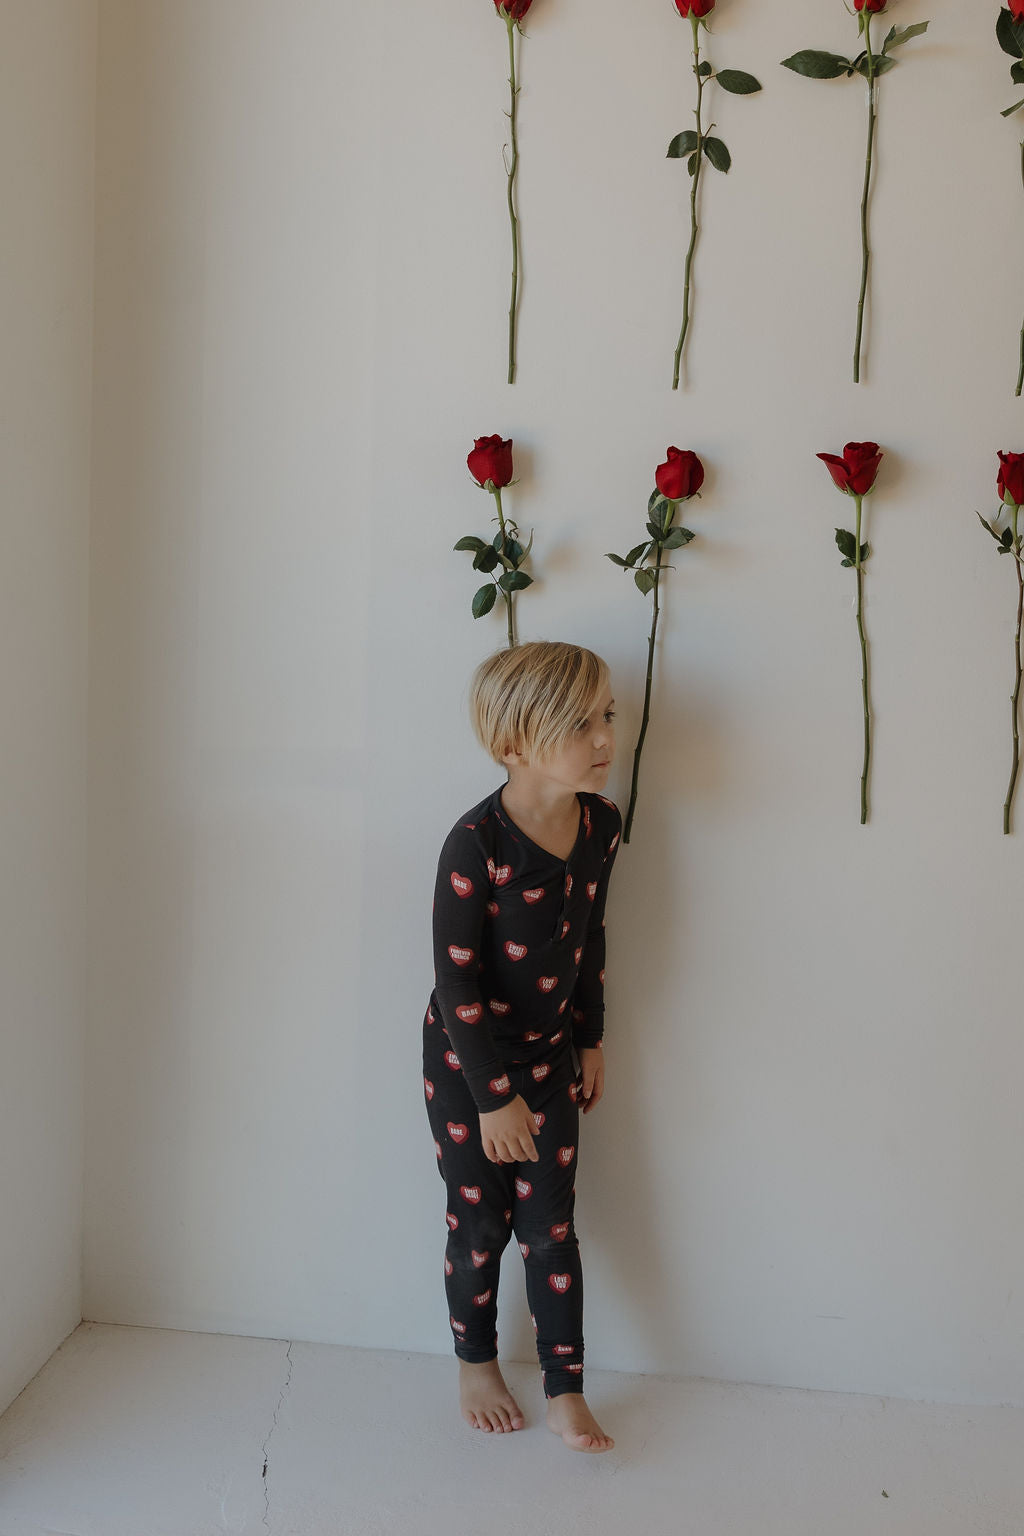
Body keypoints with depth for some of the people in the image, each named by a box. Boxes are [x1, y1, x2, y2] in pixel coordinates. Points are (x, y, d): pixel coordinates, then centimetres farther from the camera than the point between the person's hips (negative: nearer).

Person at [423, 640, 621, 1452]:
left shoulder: (601, 824, -9)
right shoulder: (475, 845, -28)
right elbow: (455, 983, -22)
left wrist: (591, 1040, 13)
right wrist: (494, 1097, -18)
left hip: (550, 1054, 4)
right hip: (465, 1060, -4)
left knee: (551, 1226, 8)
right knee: (480, 1224, 12)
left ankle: (566, 1387, 23)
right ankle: (477, 1363, 36)